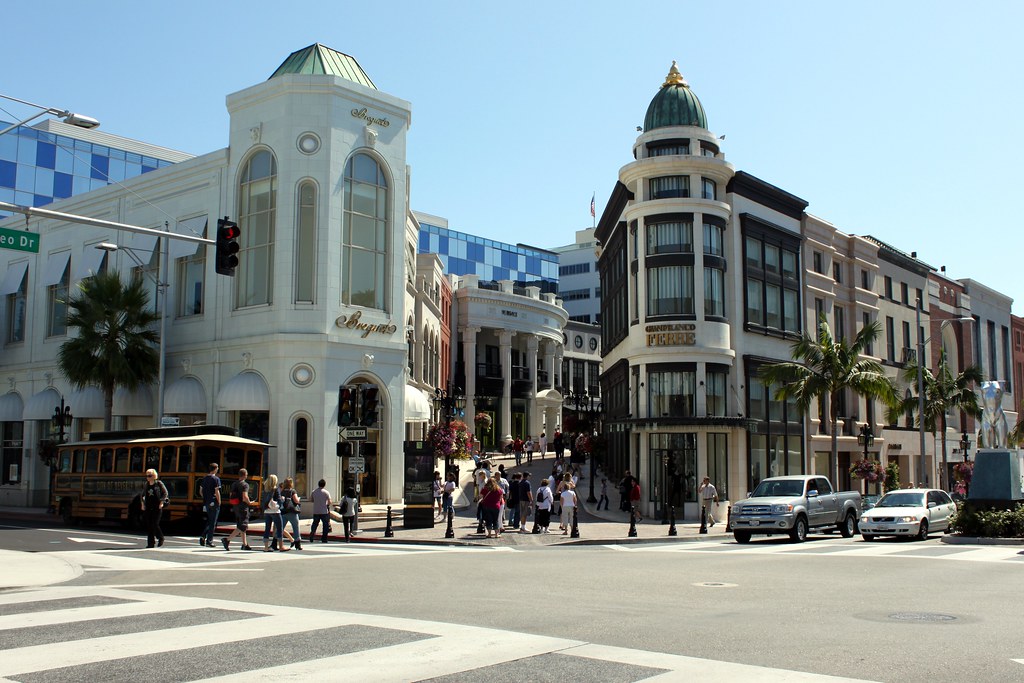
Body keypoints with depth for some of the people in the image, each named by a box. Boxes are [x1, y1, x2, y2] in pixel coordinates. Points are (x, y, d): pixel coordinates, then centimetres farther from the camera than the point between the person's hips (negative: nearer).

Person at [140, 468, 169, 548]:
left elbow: (165, 493, -1)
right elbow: (143, 495, 20)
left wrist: (162, 502, -9)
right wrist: (143, 504, 9)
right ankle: (150, 543, 8)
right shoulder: (146, 485, 10)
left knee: (155, 524, -9)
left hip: (157, 507, -5)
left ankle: (160, 538, 16)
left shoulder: (159, 483, -3)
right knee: (149, 525, 3)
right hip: (148, 508, 5)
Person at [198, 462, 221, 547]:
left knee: (209, 521, 20)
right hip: (213, 503, -7)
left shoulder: (204, 478, 10)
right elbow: (217, 492, -17)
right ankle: (209, 541, 1)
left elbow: (201, 490, 14)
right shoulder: (216, 479, -12)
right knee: (213, 523, 0)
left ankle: (203, 536, 4)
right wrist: (219, 502, -8)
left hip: (206, 503, 7)